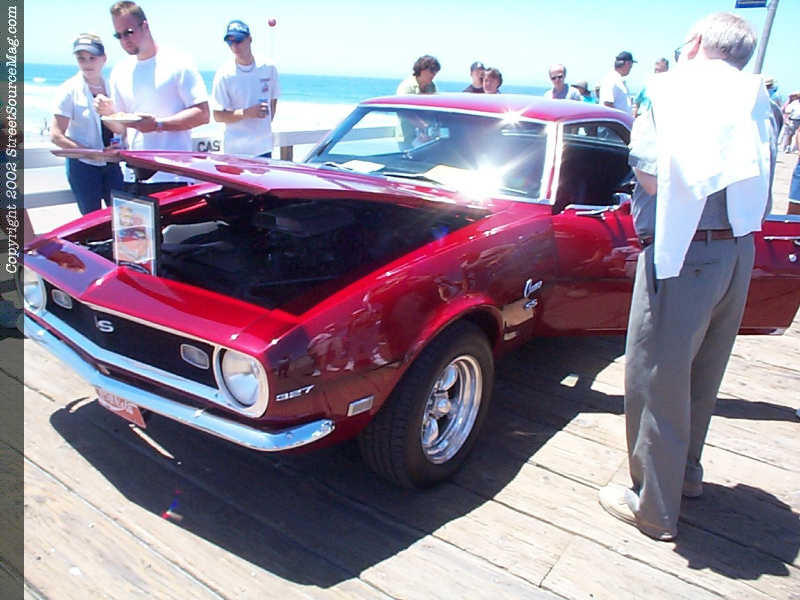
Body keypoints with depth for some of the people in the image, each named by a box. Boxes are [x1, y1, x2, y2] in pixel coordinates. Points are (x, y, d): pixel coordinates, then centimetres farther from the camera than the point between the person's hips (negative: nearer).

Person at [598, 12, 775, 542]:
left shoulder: (677, 87, -7)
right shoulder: (757, 102, 11)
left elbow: (652, 178, -14)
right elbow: (762, 195, 13)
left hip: (683, 254, -7)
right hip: (740, 253, 7)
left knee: (658, 381, 3)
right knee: (703, 376, 20)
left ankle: (655, 508, 15)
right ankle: (687, 473, 39)